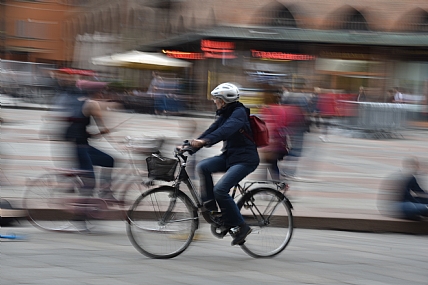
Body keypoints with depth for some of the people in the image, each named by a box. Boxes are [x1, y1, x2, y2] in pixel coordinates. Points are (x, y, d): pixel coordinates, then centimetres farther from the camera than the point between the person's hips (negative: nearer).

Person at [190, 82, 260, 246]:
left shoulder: (239, 113, -15)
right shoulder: (224, 115, 13)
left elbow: (226, 130, -33)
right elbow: (212, 131, 7)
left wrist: (204, 141, -46)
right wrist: (191, 145, -6)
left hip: (245, 160, -9)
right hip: (229, 156, 9)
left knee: (220, 190, -21)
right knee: (203, 167, -13)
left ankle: (240, 227, -10)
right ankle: (210, 206, -5)